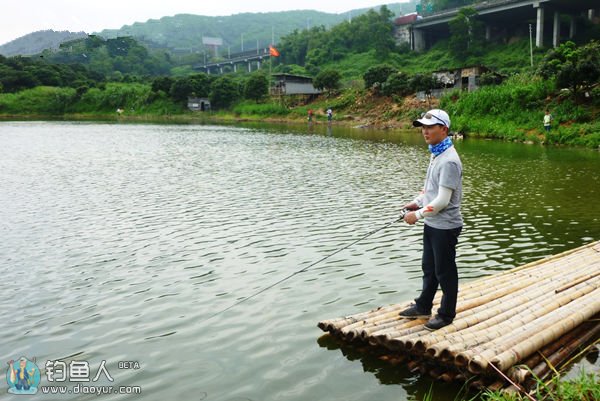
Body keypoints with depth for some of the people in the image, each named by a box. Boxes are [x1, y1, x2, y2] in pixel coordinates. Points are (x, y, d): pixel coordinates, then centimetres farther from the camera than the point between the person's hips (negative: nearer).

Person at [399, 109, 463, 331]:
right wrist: (416, 202, 5)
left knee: (445, 272, 6)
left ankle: (447, 314, 23)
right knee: (429, 268, 20)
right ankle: (423, 307, 35)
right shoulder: (436, 154, 8)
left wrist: (417, 215, -16)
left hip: (445, 227, -9)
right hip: (431, 224, 9)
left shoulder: (449, 161, -23)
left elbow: (442, 200, -24)